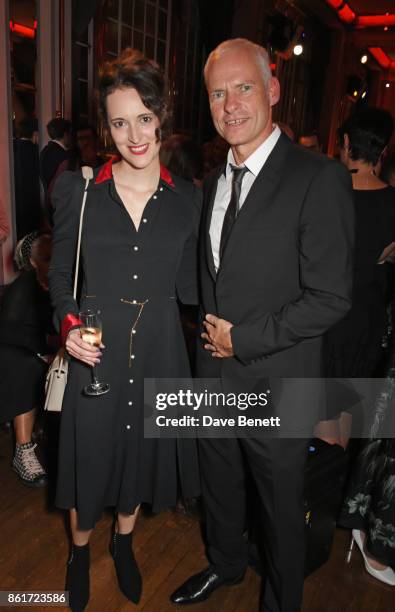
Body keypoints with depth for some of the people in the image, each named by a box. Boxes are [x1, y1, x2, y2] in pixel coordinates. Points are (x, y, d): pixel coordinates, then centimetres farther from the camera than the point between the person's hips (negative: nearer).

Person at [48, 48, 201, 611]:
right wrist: (69, 323, -14)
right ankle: (80, 549, 48)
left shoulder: (187, 198, -1)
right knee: (90, 454, 15)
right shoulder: (78, 189, -5)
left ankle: (123, 541, 50)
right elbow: (60, 273, 1)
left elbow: (187, 286, 3)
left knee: (143, 451, 19)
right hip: (96, 350, -1)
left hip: (158, 351, 2)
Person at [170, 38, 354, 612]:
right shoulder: (213, 182, 7)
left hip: (277, 388, -6)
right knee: (219, 487, 26)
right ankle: (226, 565, 55)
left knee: (281, 507, 17)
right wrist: (208, 330, 4)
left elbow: (331, 297, -20)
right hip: (214, 379, 6)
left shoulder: (319, 179, -16)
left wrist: (242, 339, -17)